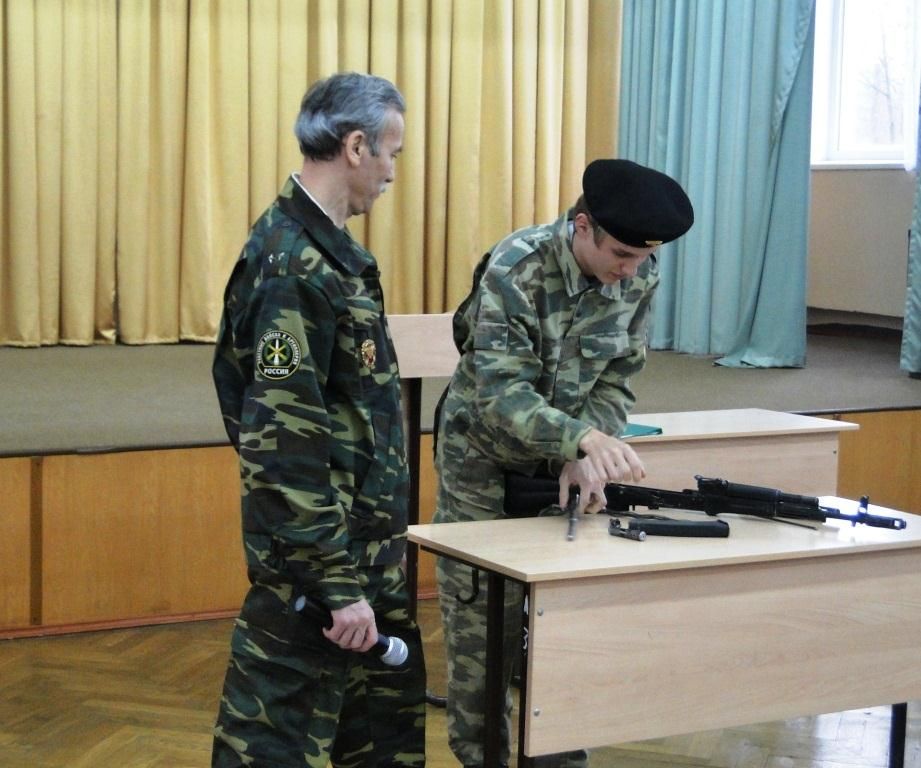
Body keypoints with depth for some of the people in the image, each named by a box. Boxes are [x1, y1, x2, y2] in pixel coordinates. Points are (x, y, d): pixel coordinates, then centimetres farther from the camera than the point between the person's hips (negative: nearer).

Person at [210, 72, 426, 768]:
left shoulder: (321, 248, 10)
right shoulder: (295, 267, -21)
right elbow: (284, 445, -25)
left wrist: (366, 563, 20)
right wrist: (338, 586, -23)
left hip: (365, 546, 10)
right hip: (316, 555, -10)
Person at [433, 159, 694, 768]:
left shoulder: (641, 276, -12)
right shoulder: (514, 271, -28)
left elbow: (616, 380, -6)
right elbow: (503, 395, -33)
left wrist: (585, 458, -22)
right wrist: (586, 440, -48)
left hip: (564, 458, 4)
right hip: (487, 456, -4)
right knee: (481, 626, 1)